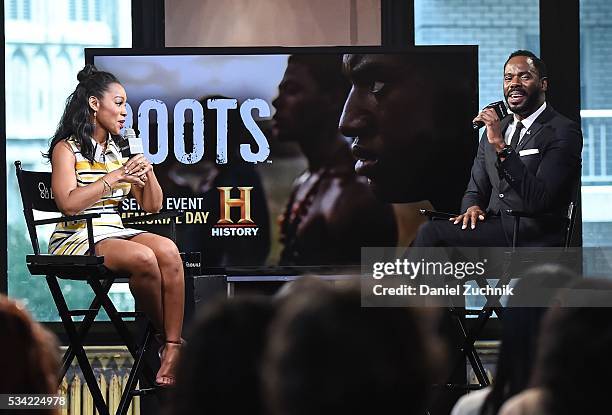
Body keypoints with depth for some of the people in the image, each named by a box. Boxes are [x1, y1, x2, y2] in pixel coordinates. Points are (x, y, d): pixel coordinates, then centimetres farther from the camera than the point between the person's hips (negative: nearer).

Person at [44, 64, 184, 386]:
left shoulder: (117, 151, 19)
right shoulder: (67, 149, 0)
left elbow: (152, 206, 20)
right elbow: (69, 203, -16)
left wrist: (146, 170, 2)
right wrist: (115, 177, -15)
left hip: (114, 233, 6)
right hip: (76, 238, -6)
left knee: (167, 251, -26)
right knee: (142, 258, -33)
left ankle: (172, 351, -30)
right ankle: (169, 337, -13)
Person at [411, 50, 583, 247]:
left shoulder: (564, 132, -6)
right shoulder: (494, 130, 18)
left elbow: (540, 200, -17)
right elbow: (475, 190, 22)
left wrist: (502, 146, -23)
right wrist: (472, 207, -4)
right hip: (493, 228, 7)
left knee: (433, 232, -22)